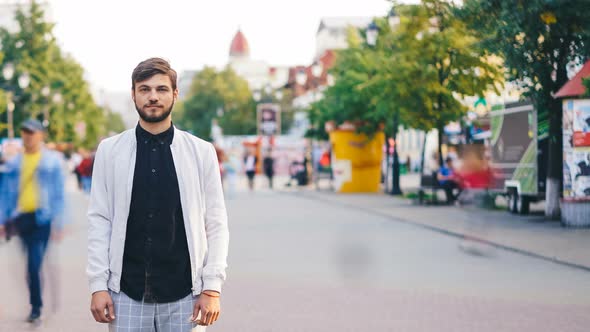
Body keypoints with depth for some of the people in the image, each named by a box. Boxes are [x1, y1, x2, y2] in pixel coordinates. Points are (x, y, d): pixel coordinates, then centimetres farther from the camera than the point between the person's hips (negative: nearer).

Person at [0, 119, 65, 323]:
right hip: (20, 218, 4)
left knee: (34, 264, -11)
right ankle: (36, 306, 23)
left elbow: (58, 193, 0)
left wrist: (57, 220, -6)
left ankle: (35, 308, -3)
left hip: (42, 218, -4)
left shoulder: (52, 161, 2)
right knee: (32, 264, 11)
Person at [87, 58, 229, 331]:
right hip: (126, 293, 0)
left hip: (183, 295, 0)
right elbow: (99, 221, 4)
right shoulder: (109, 150, 5)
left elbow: (216, 224, 3)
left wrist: (212, 288, -4)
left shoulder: (201, 152, 3)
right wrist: (98, 285, -3)